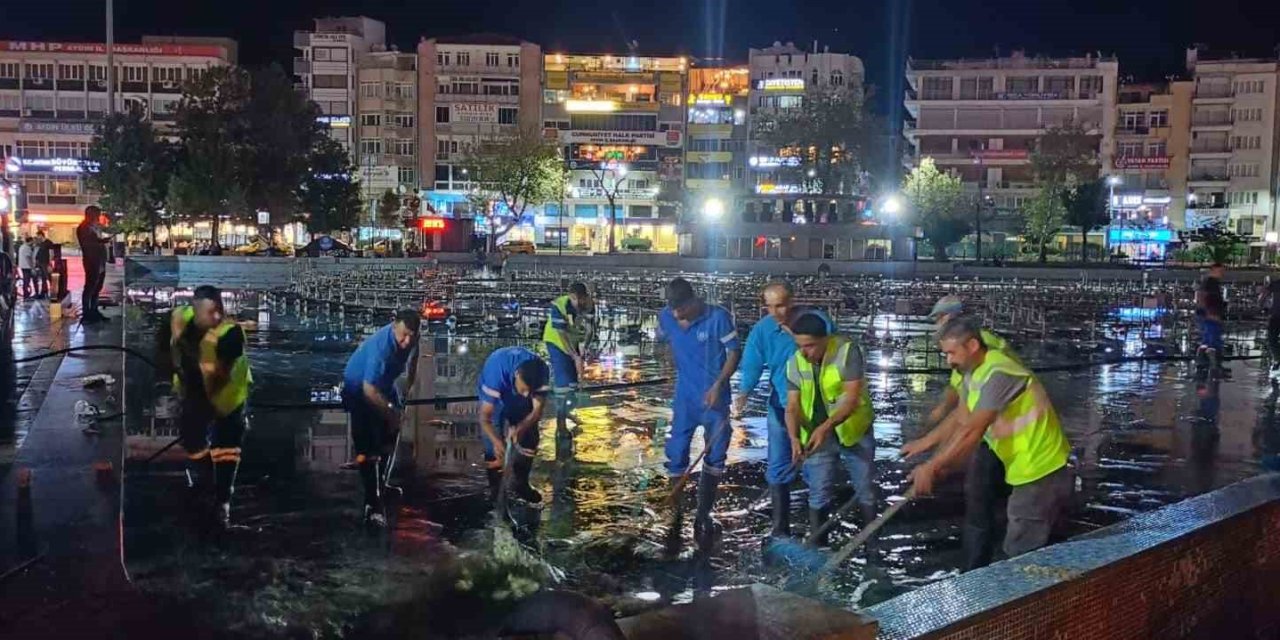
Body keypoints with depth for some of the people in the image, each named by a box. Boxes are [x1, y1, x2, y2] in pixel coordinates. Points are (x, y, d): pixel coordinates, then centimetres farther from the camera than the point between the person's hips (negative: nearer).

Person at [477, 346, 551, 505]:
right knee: (493, 447, -11)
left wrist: (519, 429, -43)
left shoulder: (542, 371, -33)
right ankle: (495, 490, 6)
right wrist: (496, 441, -54)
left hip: (521, 403, 3)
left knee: (530, 438, 3)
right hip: (494, 398, -3)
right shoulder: (496, 371, -43)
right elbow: (485, 417, -38)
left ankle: (520, 483, 23)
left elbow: (537, 409, -25)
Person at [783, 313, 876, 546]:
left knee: (865, 491, 10)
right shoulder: (795, 363, -8)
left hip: (854, 431, -2)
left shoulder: (847, 351, -21)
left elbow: (852, 398, -25)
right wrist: (794, 437, -28)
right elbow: (792, 406, -10)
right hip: (815, 435, 2)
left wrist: (826, 427, -36)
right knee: (818, 495, 4)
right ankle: (817, 547, 15)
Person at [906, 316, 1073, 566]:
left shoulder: (998, 374, -24)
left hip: (1042, 474, -10)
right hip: (1025, 471, 10)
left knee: (1021, 556, -6)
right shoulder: (973, 373, 6)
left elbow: (972, 432, -30)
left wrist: (931, 468, -27)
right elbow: (961, 425, 5)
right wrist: (940, 467, -6)